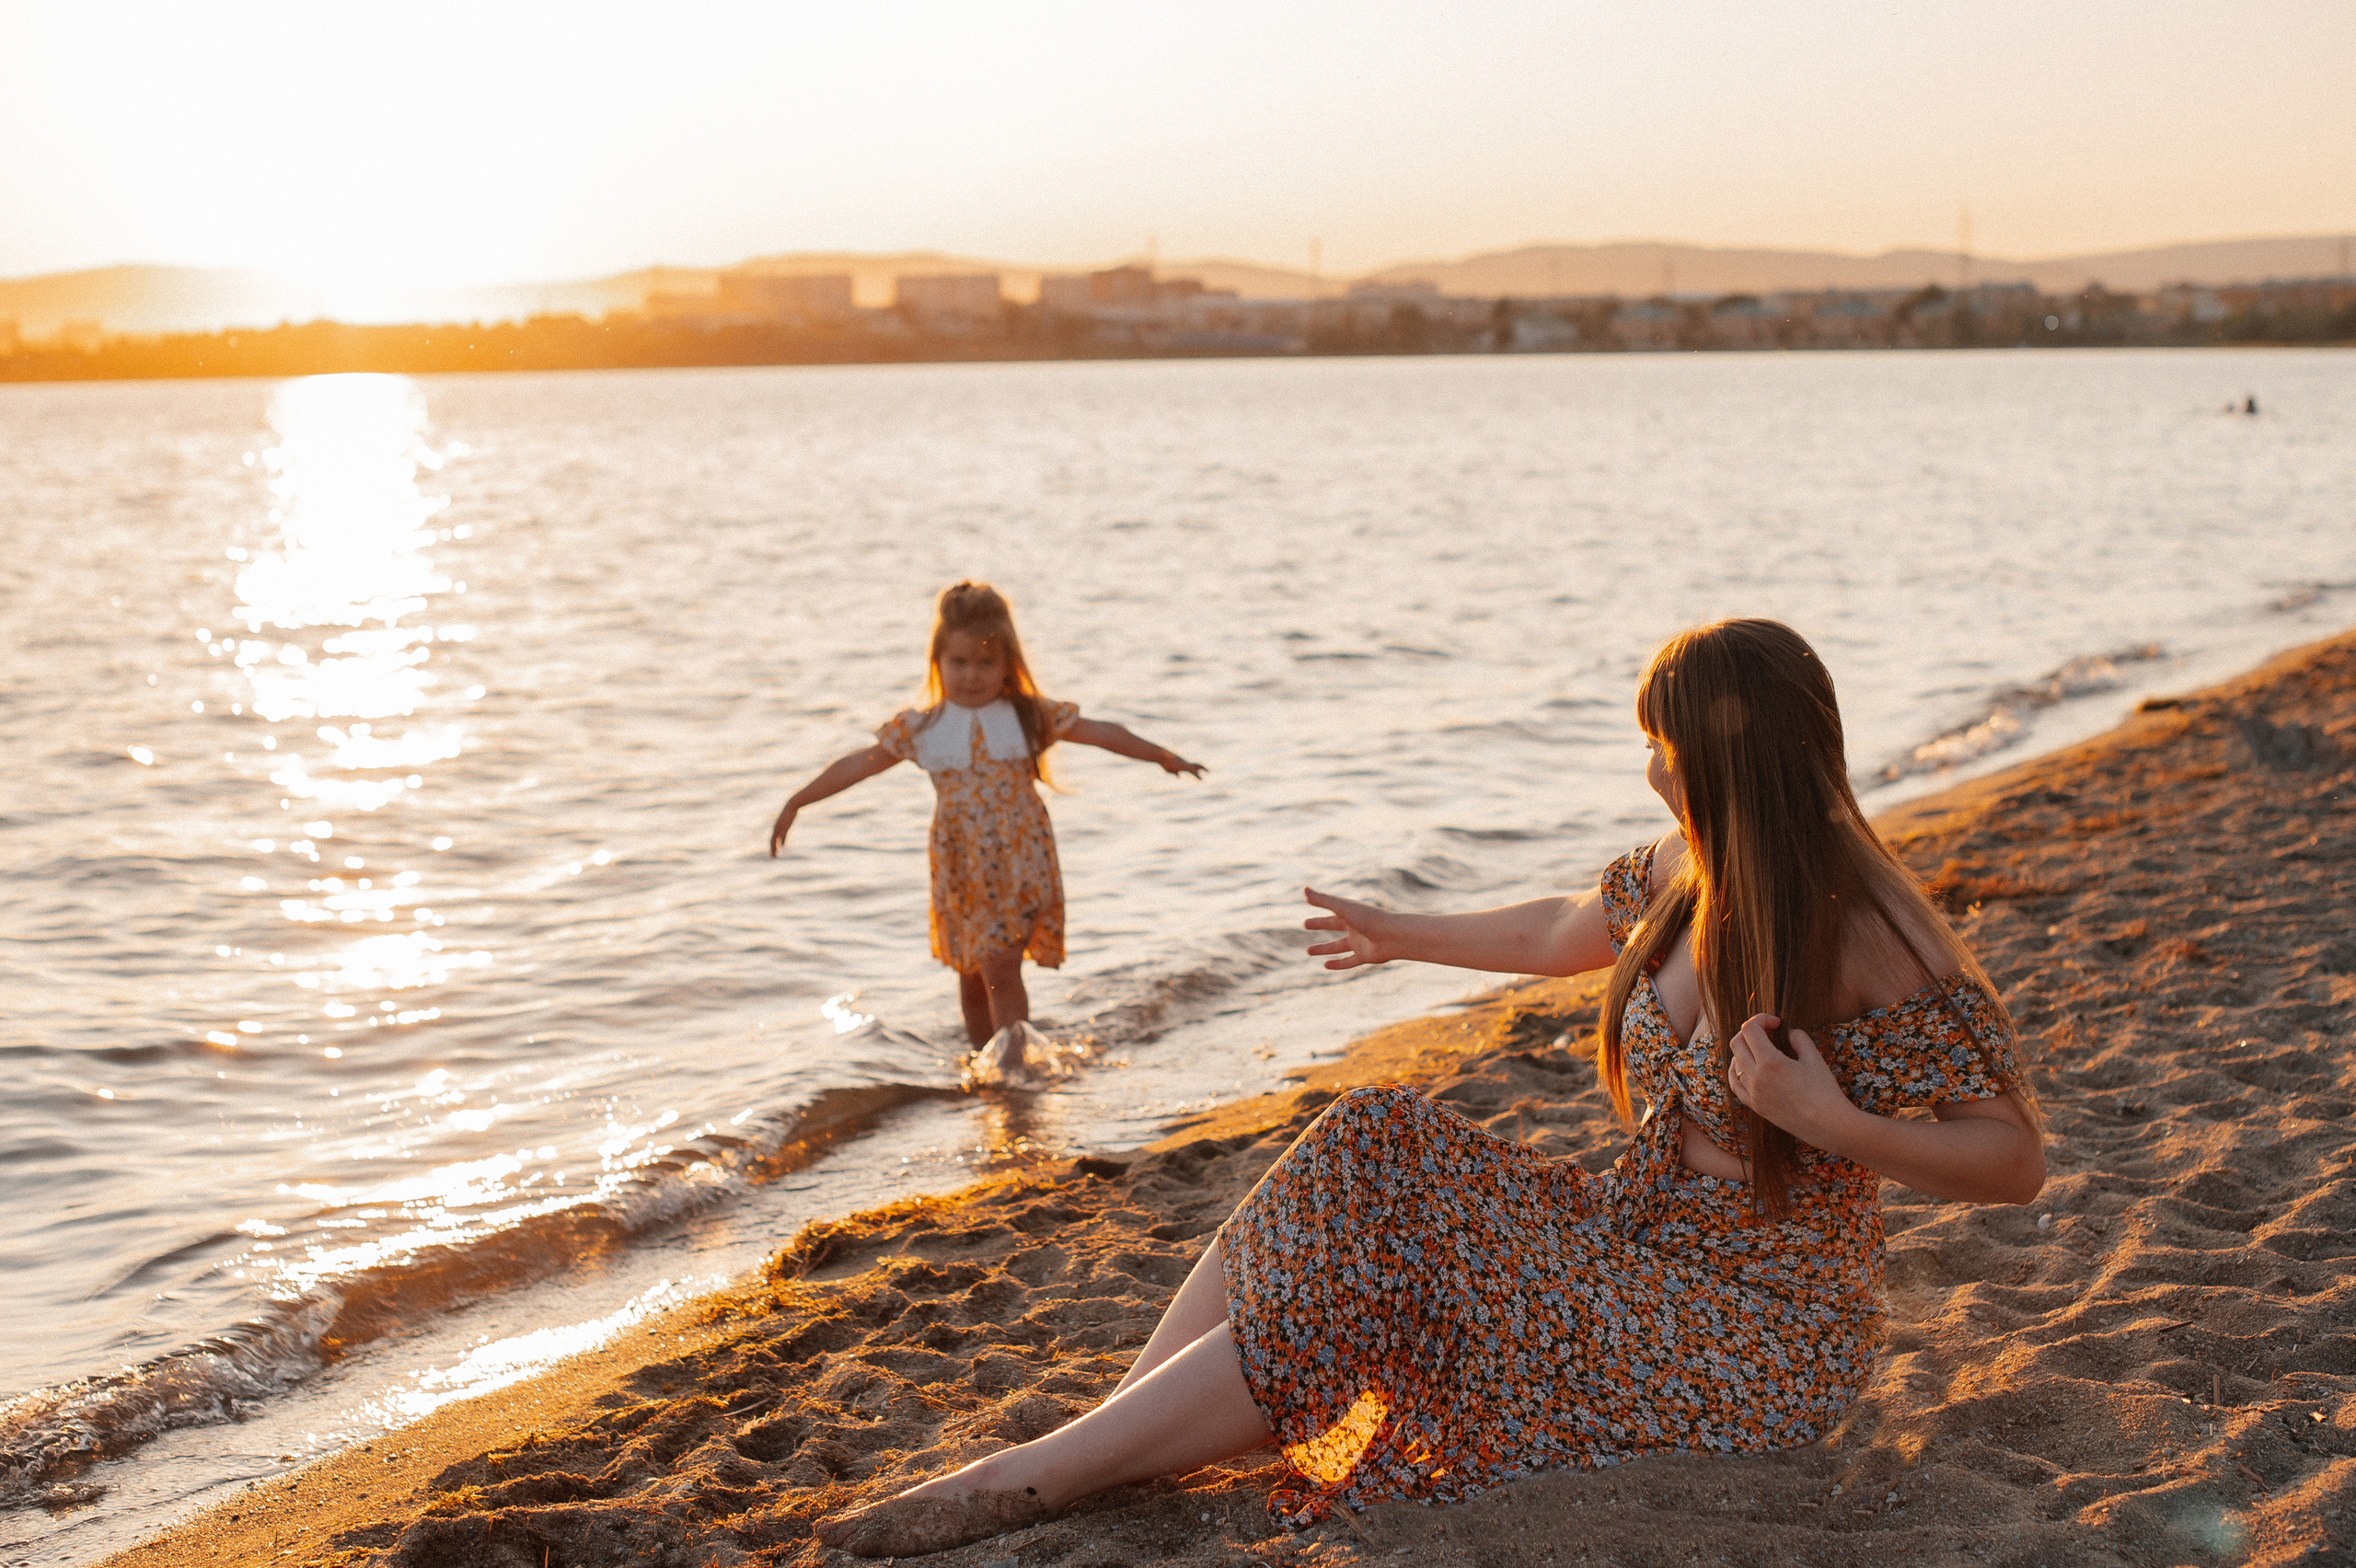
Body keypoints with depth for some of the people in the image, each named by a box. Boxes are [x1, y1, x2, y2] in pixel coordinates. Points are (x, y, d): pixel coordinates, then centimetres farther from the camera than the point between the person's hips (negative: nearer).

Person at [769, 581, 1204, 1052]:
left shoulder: (1029, 716, 0)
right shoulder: (922, 729, 1)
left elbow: (1100, 732, 5)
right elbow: (857, 765, 2)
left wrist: (1162, 755, 6)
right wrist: (794, 804, 0)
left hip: (1020, 868, -2)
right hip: (961, 877, 3)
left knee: (999, 967, -14)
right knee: (972, 977, 12)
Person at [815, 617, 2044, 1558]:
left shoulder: (1870, 942, -22)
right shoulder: (1689, 876, 1)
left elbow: (2016, 1160, -18)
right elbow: (1557, 932, 20)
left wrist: (1829, 1120, -32)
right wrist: (1405, 936, 35)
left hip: (1758, 1344, -7)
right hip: (1643, 1248, 7)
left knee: (1376, 1279, -21)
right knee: (1372, 1153, -11)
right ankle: (1103, 1445, -16)